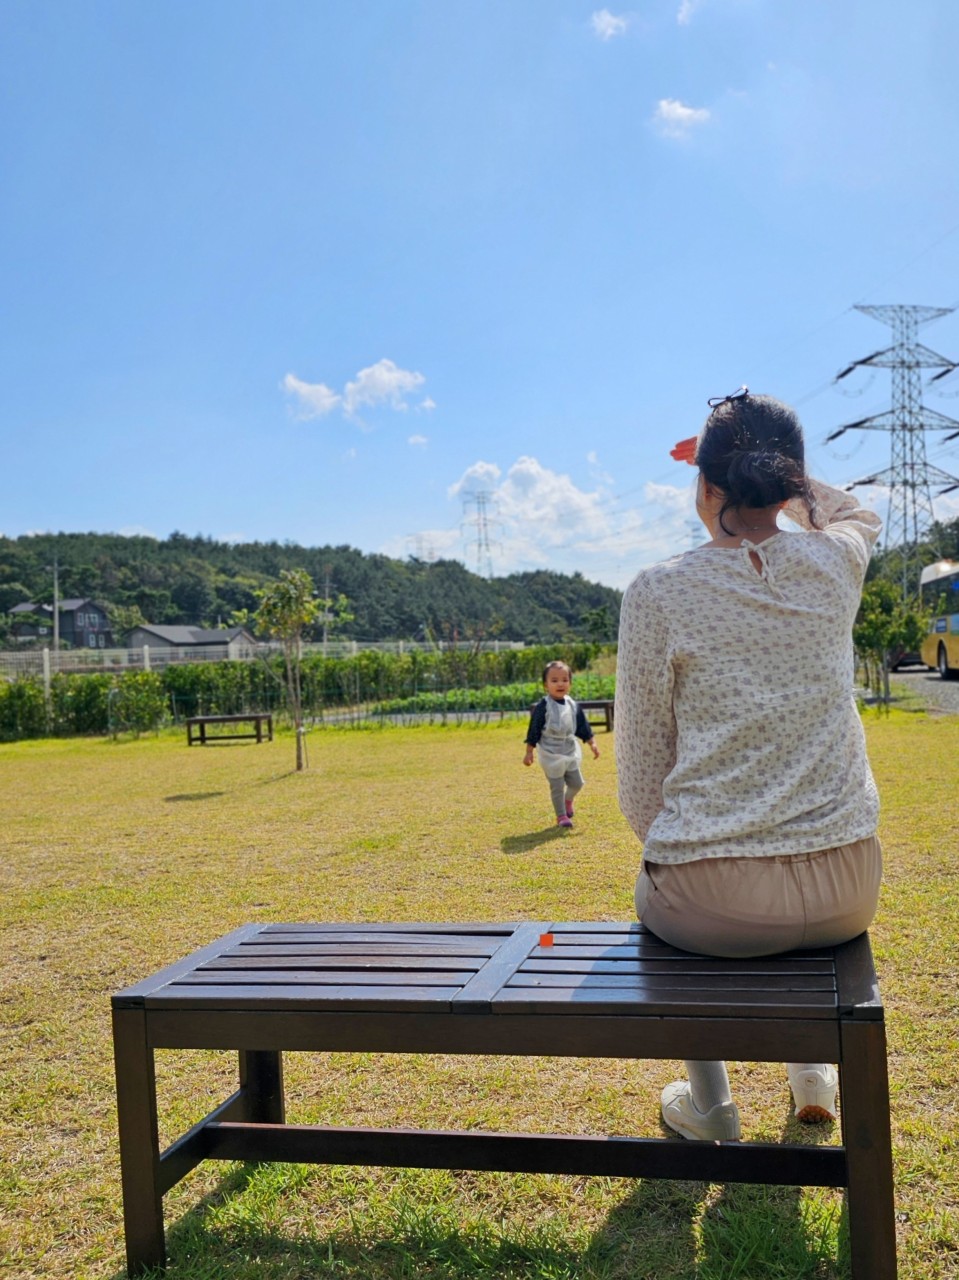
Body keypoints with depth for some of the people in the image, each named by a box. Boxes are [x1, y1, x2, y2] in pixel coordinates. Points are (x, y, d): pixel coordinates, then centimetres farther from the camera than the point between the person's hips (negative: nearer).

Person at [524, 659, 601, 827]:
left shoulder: (573, 706, 2)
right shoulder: (543, 707, -14)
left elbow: (583, 726, 10)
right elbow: (533, 731, -10)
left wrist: (592, 743, 2)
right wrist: (529, 752, -10)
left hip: (571, 752, 5)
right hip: (551, 754, -5)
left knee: (577, 783, 10)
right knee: (557, 787, 0)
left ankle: (568, 800, 41)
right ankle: (561, 816, 16)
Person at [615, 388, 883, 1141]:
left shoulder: (658, 594, -11)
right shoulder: (836, 565, -1)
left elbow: (641, 782, -5)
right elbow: (858, 514, 27)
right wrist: (772, 464, 28)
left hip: (715, 907, -3)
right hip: (847, 895, 4)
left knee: (660, 893, 33)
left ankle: (710, 1106, 38)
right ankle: (814, 1072, 44)